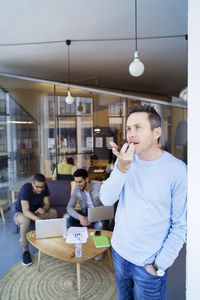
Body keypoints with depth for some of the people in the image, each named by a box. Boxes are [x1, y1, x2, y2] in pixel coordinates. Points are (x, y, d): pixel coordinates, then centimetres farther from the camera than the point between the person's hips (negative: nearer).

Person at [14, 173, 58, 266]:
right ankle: (25, 251, -21)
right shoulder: (25, 188, -32)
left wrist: (43, 209, -36)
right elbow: (25, 211, -38)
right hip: (21, 213, -5)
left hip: (36, 212, 5)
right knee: (25, 221, -38)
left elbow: (47, 204, -11)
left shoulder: (44, 187, -16)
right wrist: (38, 219, -53)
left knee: (53, 212, -18)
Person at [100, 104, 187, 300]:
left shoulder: (177, 170, -19)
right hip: (119, 251, 5)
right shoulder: (125, 160, -5)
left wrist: (160, 265, -11)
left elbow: (181, 225, -13)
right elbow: (106, 200, -12)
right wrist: (122, 167, -25)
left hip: (148, 264, -4)